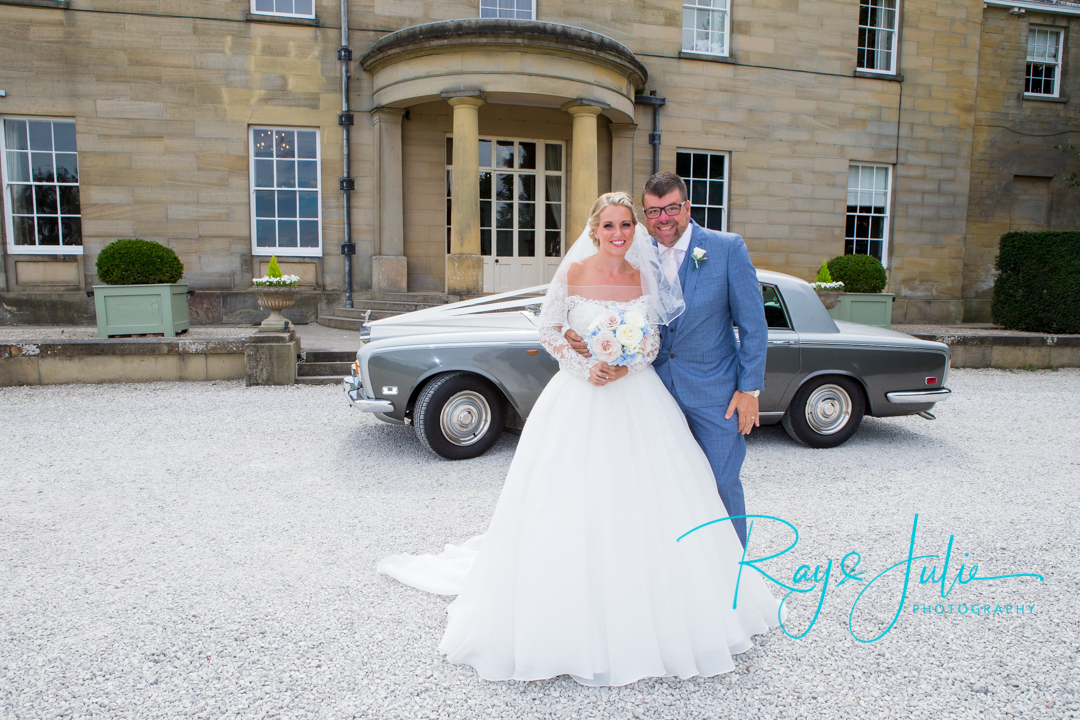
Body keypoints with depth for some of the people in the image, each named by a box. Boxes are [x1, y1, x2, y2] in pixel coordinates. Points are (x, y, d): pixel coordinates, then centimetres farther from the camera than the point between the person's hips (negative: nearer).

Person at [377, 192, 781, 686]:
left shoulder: (644, 276, 3)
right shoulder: (573, 273, -4)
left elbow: (653, 339, 7)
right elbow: (549, 331, 0)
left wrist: (628, 366, -12)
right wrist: (585, 368, -13)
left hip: (637, 398, 3)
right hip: (580, 399, -2)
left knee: (644, 504, 5)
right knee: (574, 507, 0)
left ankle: (650, 619, 25)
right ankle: (575, 623, 18)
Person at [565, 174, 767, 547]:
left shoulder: (728, 248, -8)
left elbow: (753, 326, -6)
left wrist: (749, 389, -10)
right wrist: (577, 333, -14)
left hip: (715, 390, -3)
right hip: (656, 388, 3)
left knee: (721, 484, 6)